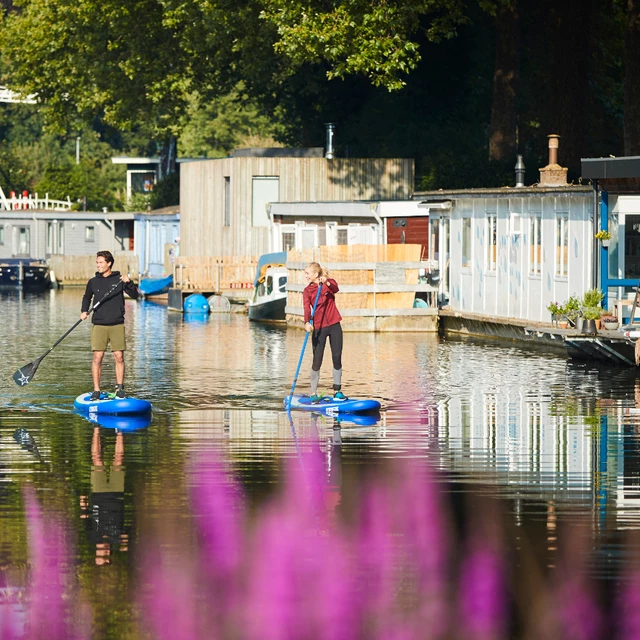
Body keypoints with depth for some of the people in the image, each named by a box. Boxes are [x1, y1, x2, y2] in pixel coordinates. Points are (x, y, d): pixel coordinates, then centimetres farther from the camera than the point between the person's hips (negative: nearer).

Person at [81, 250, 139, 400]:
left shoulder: (119, 279, 2)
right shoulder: (93, 282, 8)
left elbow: (134, 295, -4)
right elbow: (87, 297, 25)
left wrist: (129, 283, -21)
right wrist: (84, 311, 8)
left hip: (117, 325, -1)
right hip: (99, 325, 1)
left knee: (119, 357, -1)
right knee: (97, 358, -5)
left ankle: (119, 388, 9)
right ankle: (96, 390, 0)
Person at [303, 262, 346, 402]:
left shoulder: (329, 282, 2)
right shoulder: (307, 291, 1)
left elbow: (335, 289, -21)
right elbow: (306, 308, -15)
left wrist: (326, 282, -41)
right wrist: (307, 322, -33)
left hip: (334, 326, 1)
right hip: (319, 328, -1)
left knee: (337, 358, 4)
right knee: (317, 360, -4)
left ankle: (337, 391, 14)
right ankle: (314, 393, 2)